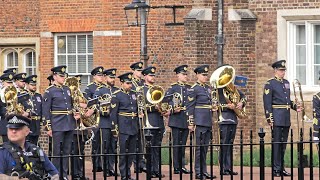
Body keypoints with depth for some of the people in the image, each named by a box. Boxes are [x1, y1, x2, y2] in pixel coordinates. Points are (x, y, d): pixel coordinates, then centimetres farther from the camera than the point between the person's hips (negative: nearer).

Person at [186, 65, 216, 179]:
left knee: (205, 148, 10)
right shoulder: (193, 89, -7)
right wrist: (191, 123, -14)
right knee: (199, 147, -4)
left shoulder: (208, 88, 15)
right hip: (200, 122, -7)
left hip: (208, 122, 7)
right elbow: (190, 107, -10)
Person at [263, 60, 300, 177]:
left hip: (286, 118, 7)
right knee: (277, 143, -5)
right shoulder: (270, 84, -6)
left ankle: (281, 168, 15)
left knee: (283, 144, 9)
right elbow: (267, 103, -10)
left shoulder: (286, 83, 16)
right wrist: (269, 119, -15)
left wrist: (295, 106, 5)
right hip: (277, 118, -7)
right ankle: (276, 169, -2)